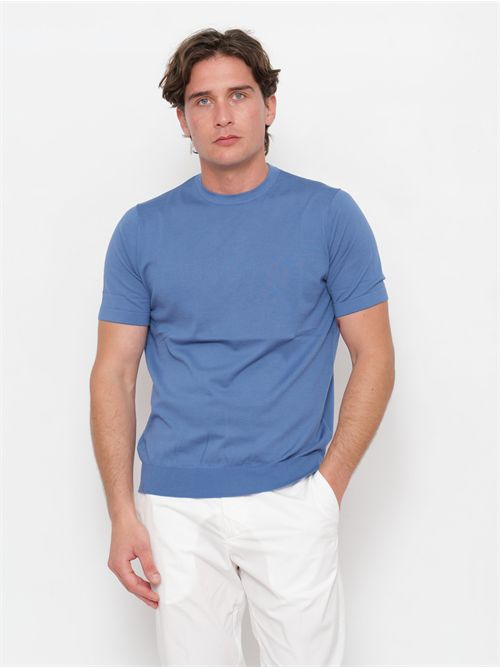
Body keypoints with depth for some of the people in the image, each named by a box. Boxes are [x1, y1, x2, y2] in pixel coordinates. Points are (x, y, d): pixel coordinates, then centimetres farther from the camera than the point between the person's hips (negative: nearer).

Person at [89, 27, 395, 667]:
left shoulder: (330, 215, 0)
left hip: (293, 503, -1)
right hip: (176, 508, 1)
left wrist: (328, 485, -5)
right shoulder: (142, 229, 4)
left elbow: (373, 357, 2)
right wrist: (122, 513, -2)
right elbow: (113, 373, 5)